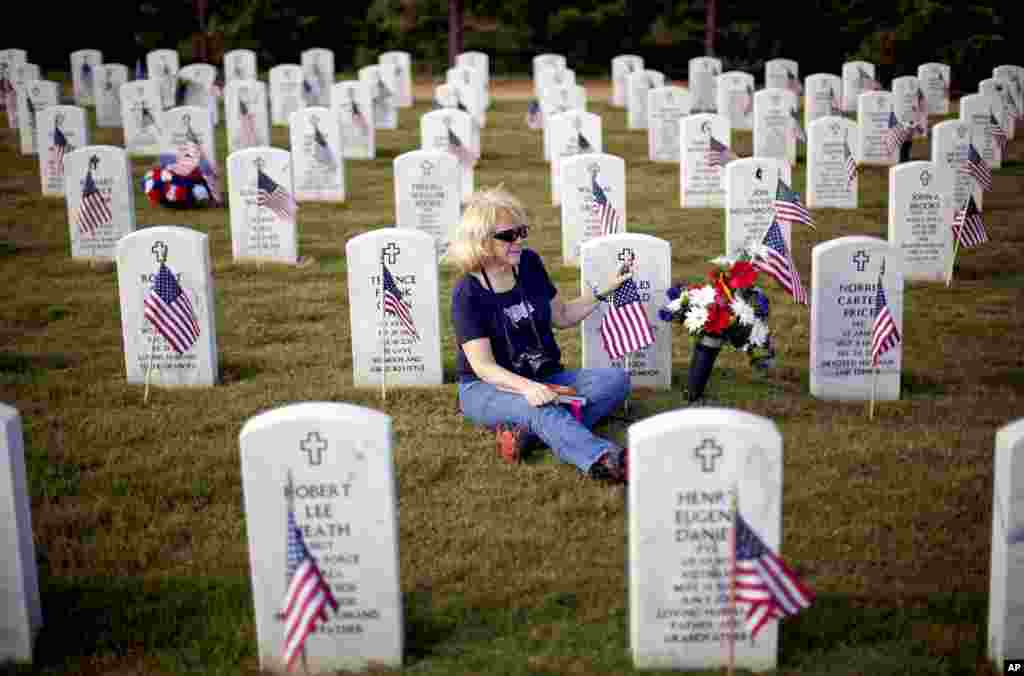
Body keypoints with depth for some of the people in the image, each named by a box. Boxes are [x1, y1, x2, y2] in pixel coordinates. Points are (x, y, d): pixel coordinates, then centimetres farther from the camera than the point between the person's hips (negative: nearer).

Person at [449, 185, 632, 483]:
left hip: (544, 379, 6)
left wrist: (604, 290, 4)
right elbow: (483, 366, -21)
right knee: (538, 410, -39)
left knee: (616, 378, -18)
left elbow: (562, 317, 15)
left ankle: (525, 430, -34)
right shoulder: (467, 293, -15)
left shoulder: (530, 263, 2)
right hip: (489, 387, -6)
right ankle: (607, 461, -62)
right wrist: (525, 387, -39)